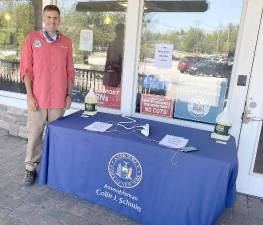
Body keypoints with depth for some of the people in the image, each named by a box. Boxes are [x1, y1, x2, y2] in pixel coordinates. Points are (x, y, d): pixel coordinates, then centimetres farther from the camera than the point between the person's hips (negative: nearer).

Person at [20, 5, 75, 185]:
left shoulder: (66, 42, 6)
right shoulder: (32, 38, 0)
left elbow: (70, 71, 9)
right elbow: (26, 69, -1)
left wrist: (68, 95, 5)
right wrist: (30, 95, -7)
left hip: (59, 98, 2)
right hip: (37, 97, -1)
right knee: (34, 134, 7)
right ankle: (31, 168, 23)